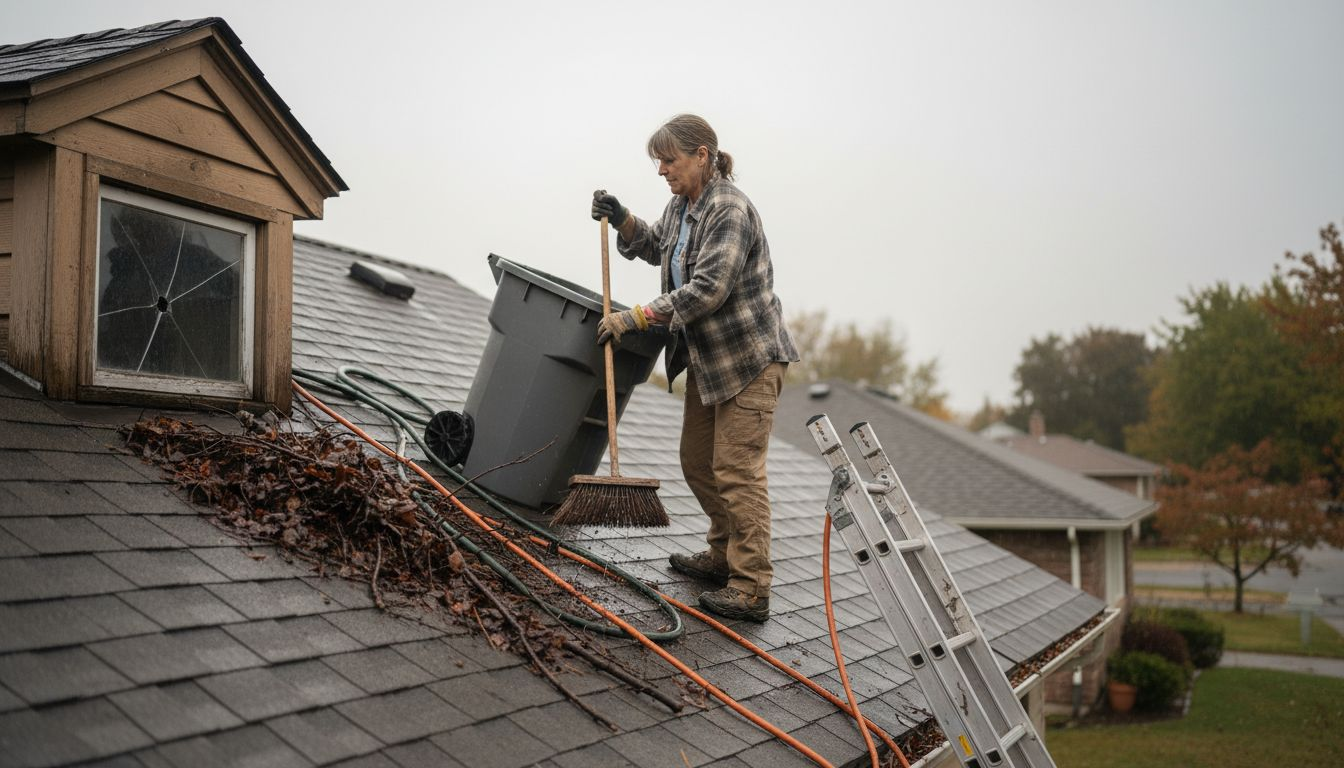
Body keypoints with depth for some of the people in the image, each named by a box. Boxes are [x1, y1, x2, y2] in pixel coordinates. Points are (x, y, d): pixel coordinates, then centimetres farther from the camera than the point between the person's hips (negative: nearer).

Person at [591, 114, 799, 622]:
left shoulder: (731, 211, -21)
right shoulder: (681, 205, 8)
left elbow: (706, 289, -28)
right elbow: (655, 247, 28)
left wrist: (635, 318, -26)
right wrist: (621, 220, 9)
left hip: (749, 358, -10)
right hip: (706, 357, 10)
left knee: (737, 470, -9)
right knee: (697, 462, 16)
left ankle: (751, 590, -3)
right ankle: (723, 556, 31)